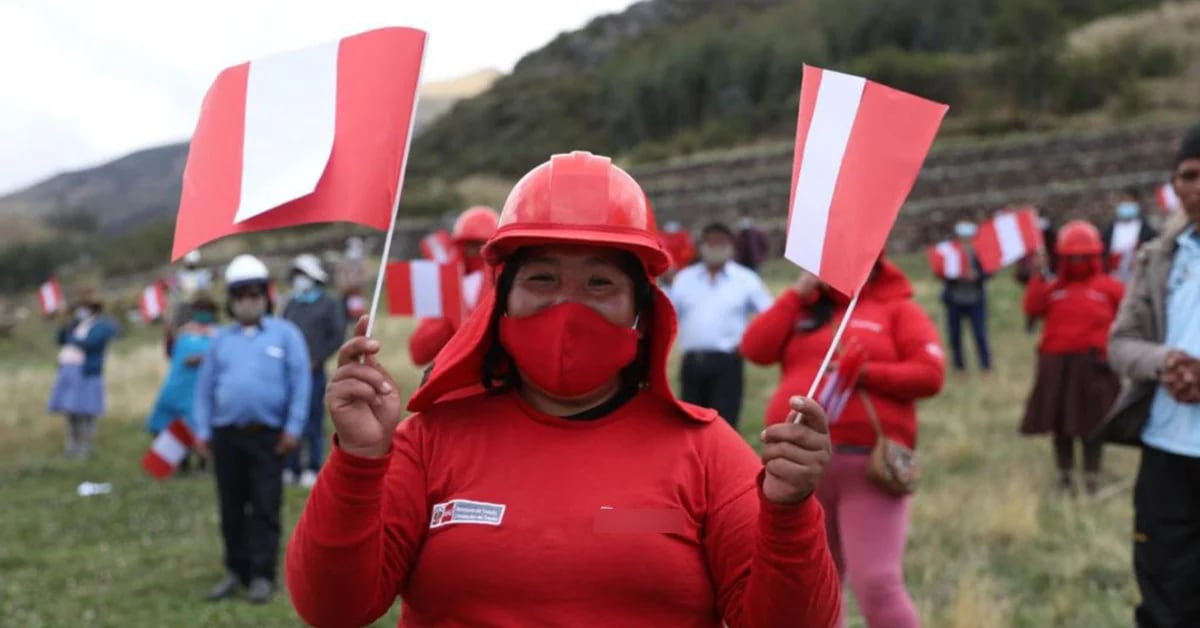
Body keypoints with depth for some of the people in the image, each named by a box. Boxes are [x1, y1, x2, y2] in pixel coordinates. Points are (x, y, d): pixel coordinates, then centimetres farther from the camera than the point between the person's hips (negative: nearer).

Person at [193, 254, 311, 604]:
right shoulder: (221, 339, 14)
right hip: (226, 434, 4)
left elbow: (301, 382, -3)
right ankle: (236, 571, 20)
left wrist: (294, 428, -10)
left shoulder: (285, 334, 3)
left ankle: (263, 576, 2)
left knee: (265, 509, -3)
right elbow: (205, 387, 13)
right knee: (231, 508, 9)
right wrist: (202, 430, 6)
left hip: (268, 435, -4)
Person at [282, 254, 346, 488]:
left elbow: (337, 336, -3)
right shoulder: (291, 304, 17)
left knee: (313, 422, -2)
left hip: (313, 371, -5)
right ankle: (291, 468, 11)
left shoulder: (329, 304, 3)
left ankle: (314, 470, 3)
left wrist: (317, 359, -8)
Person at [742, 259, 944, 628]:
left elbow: (930, 374, -4)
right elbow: (755, 349, 4)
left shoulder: (898, 310, 6)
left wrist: (864, 374, -14)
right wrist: (798, 294, 2)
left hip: (867, 464, -5)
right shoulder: (804, 309, 18)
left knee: (877, 585, -13)